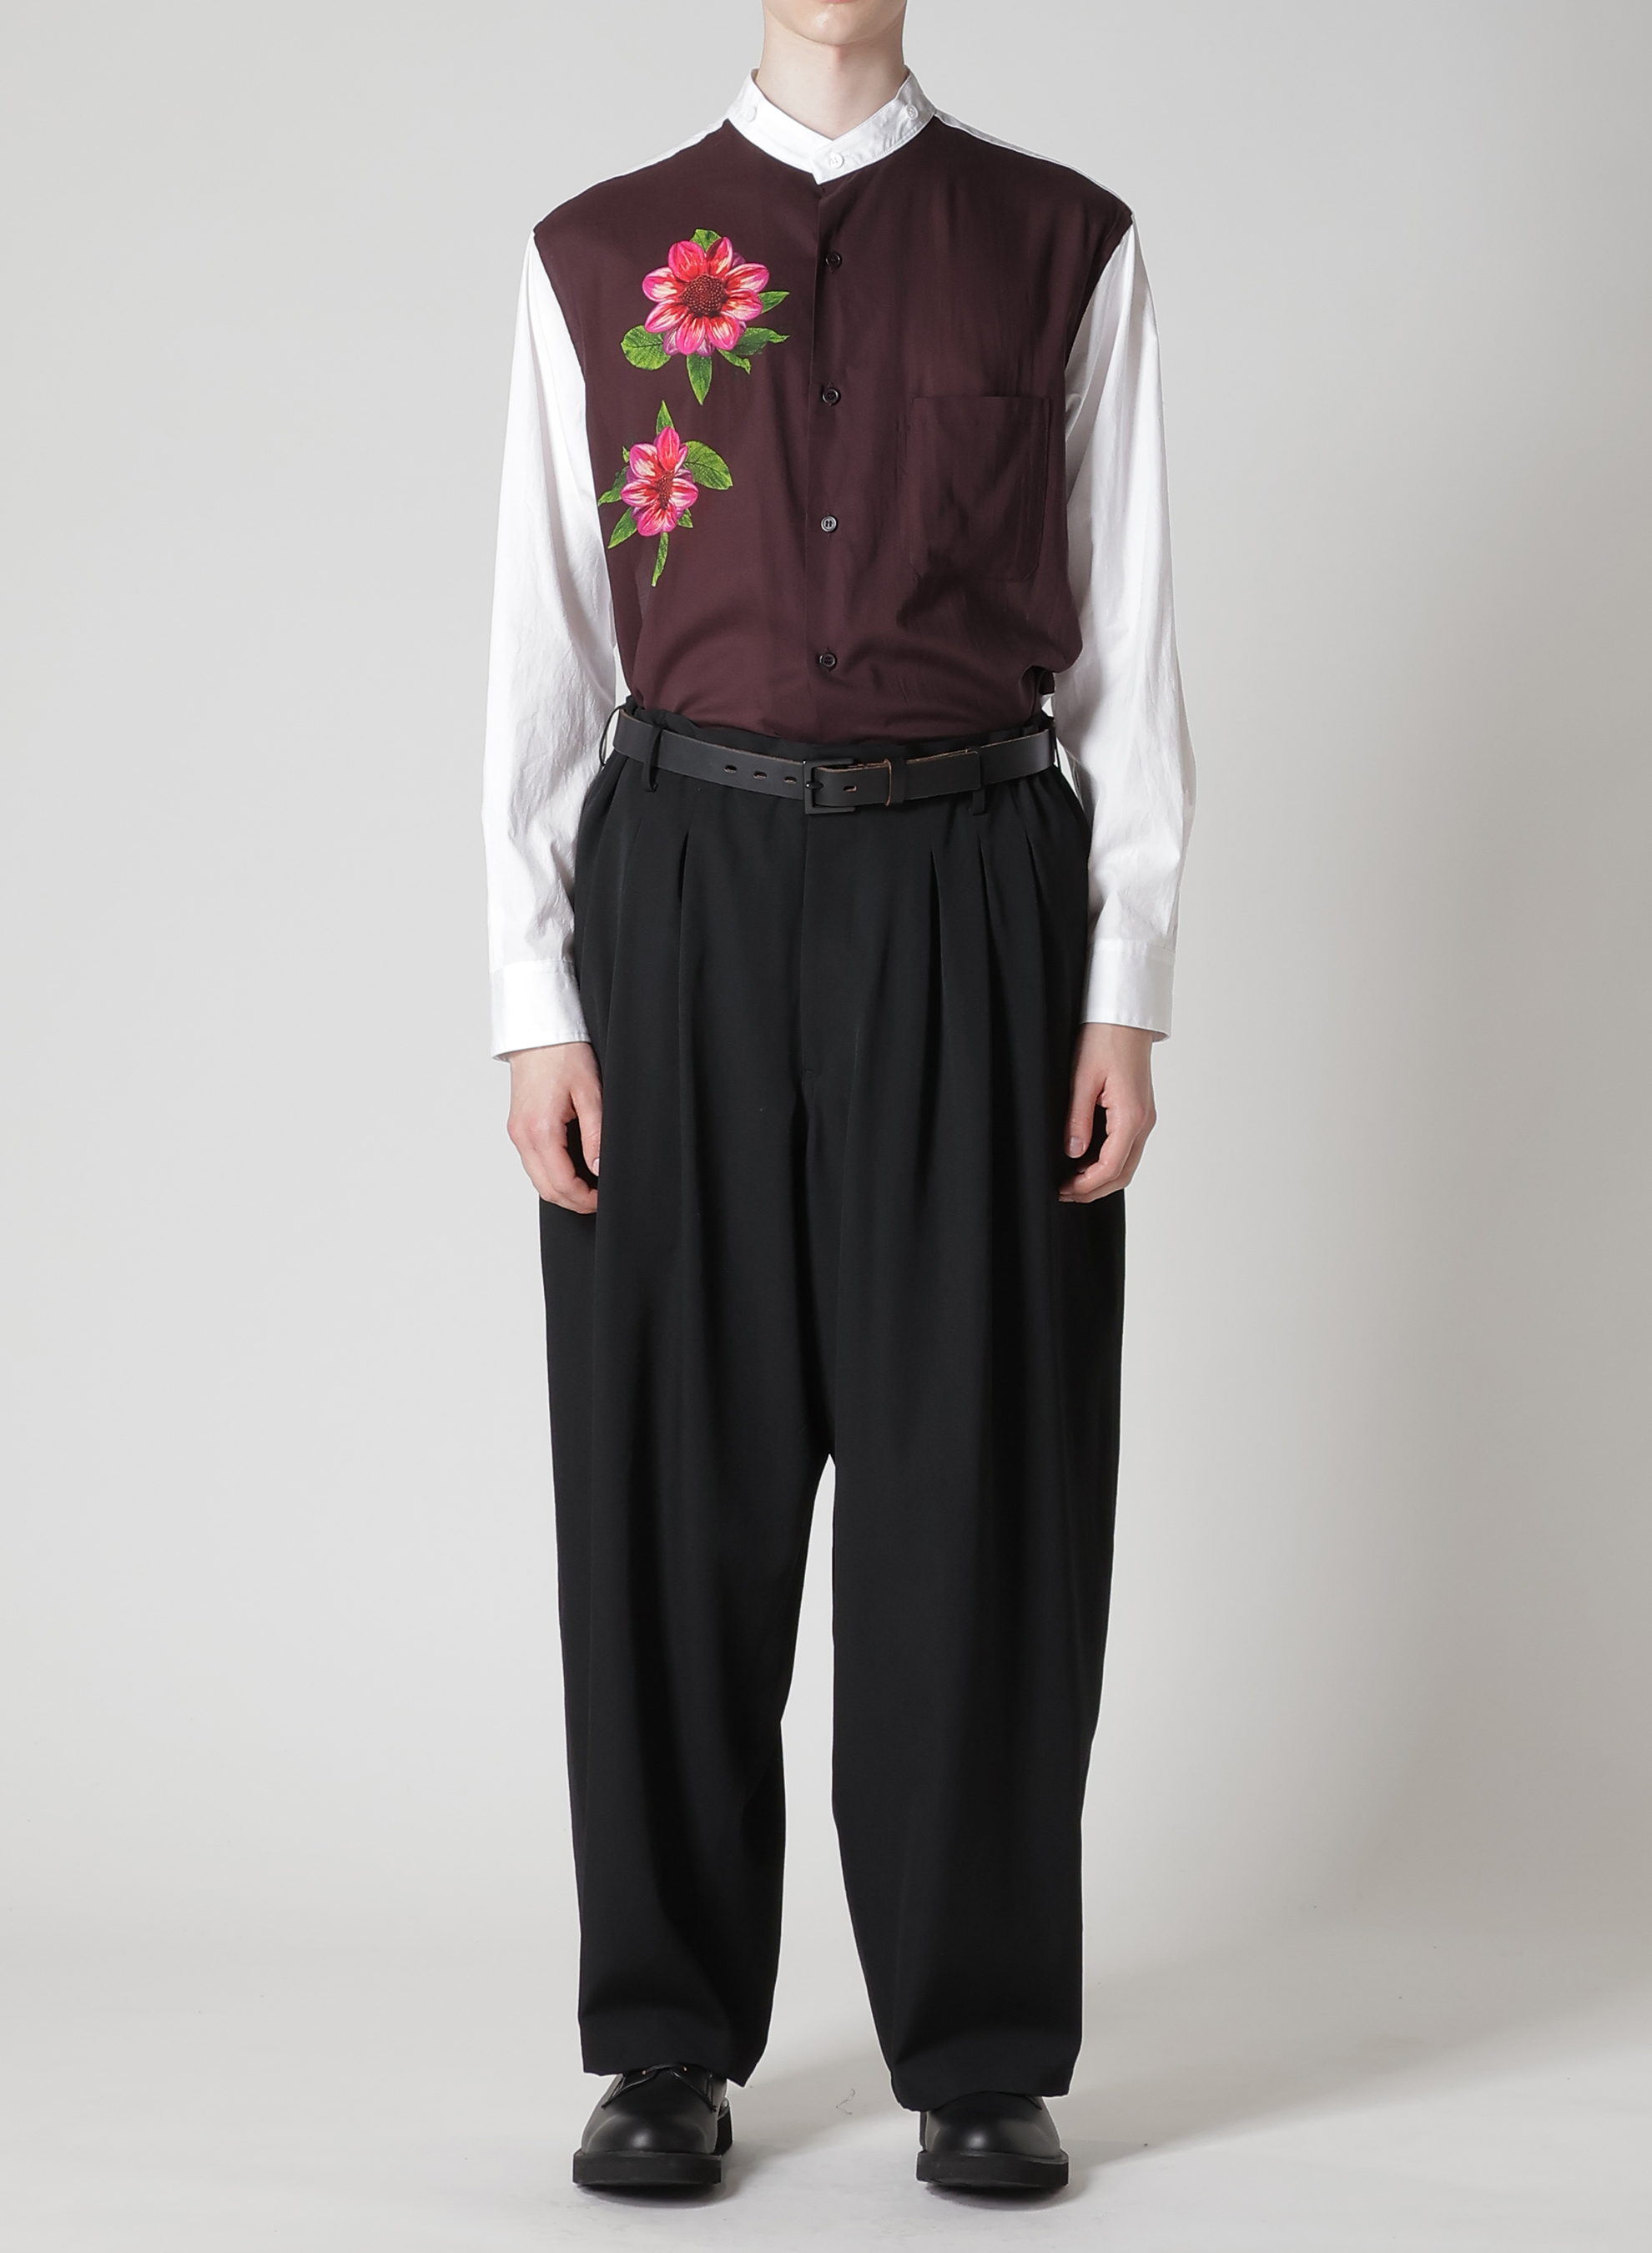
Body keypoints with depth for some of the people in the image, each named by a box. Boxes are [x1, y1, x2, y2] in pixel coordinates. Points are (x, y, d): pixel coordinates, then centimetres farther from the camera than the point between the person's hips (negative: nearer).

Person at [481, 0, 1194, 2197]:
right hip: (686, 884, 1)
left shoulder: (1061, 248, 7)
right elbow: (543, 650, 6)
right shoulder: (602, 258, 8)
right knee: (674, 1468, 5)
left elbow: (1123, 639, 4)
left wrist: (1128, 988, -3)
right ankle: (669, 2040, 18)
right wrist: (538, 1003, -2)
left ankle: (984, 2051, 15)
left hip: (972, 890, 0)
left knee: (975, 1475, 1)